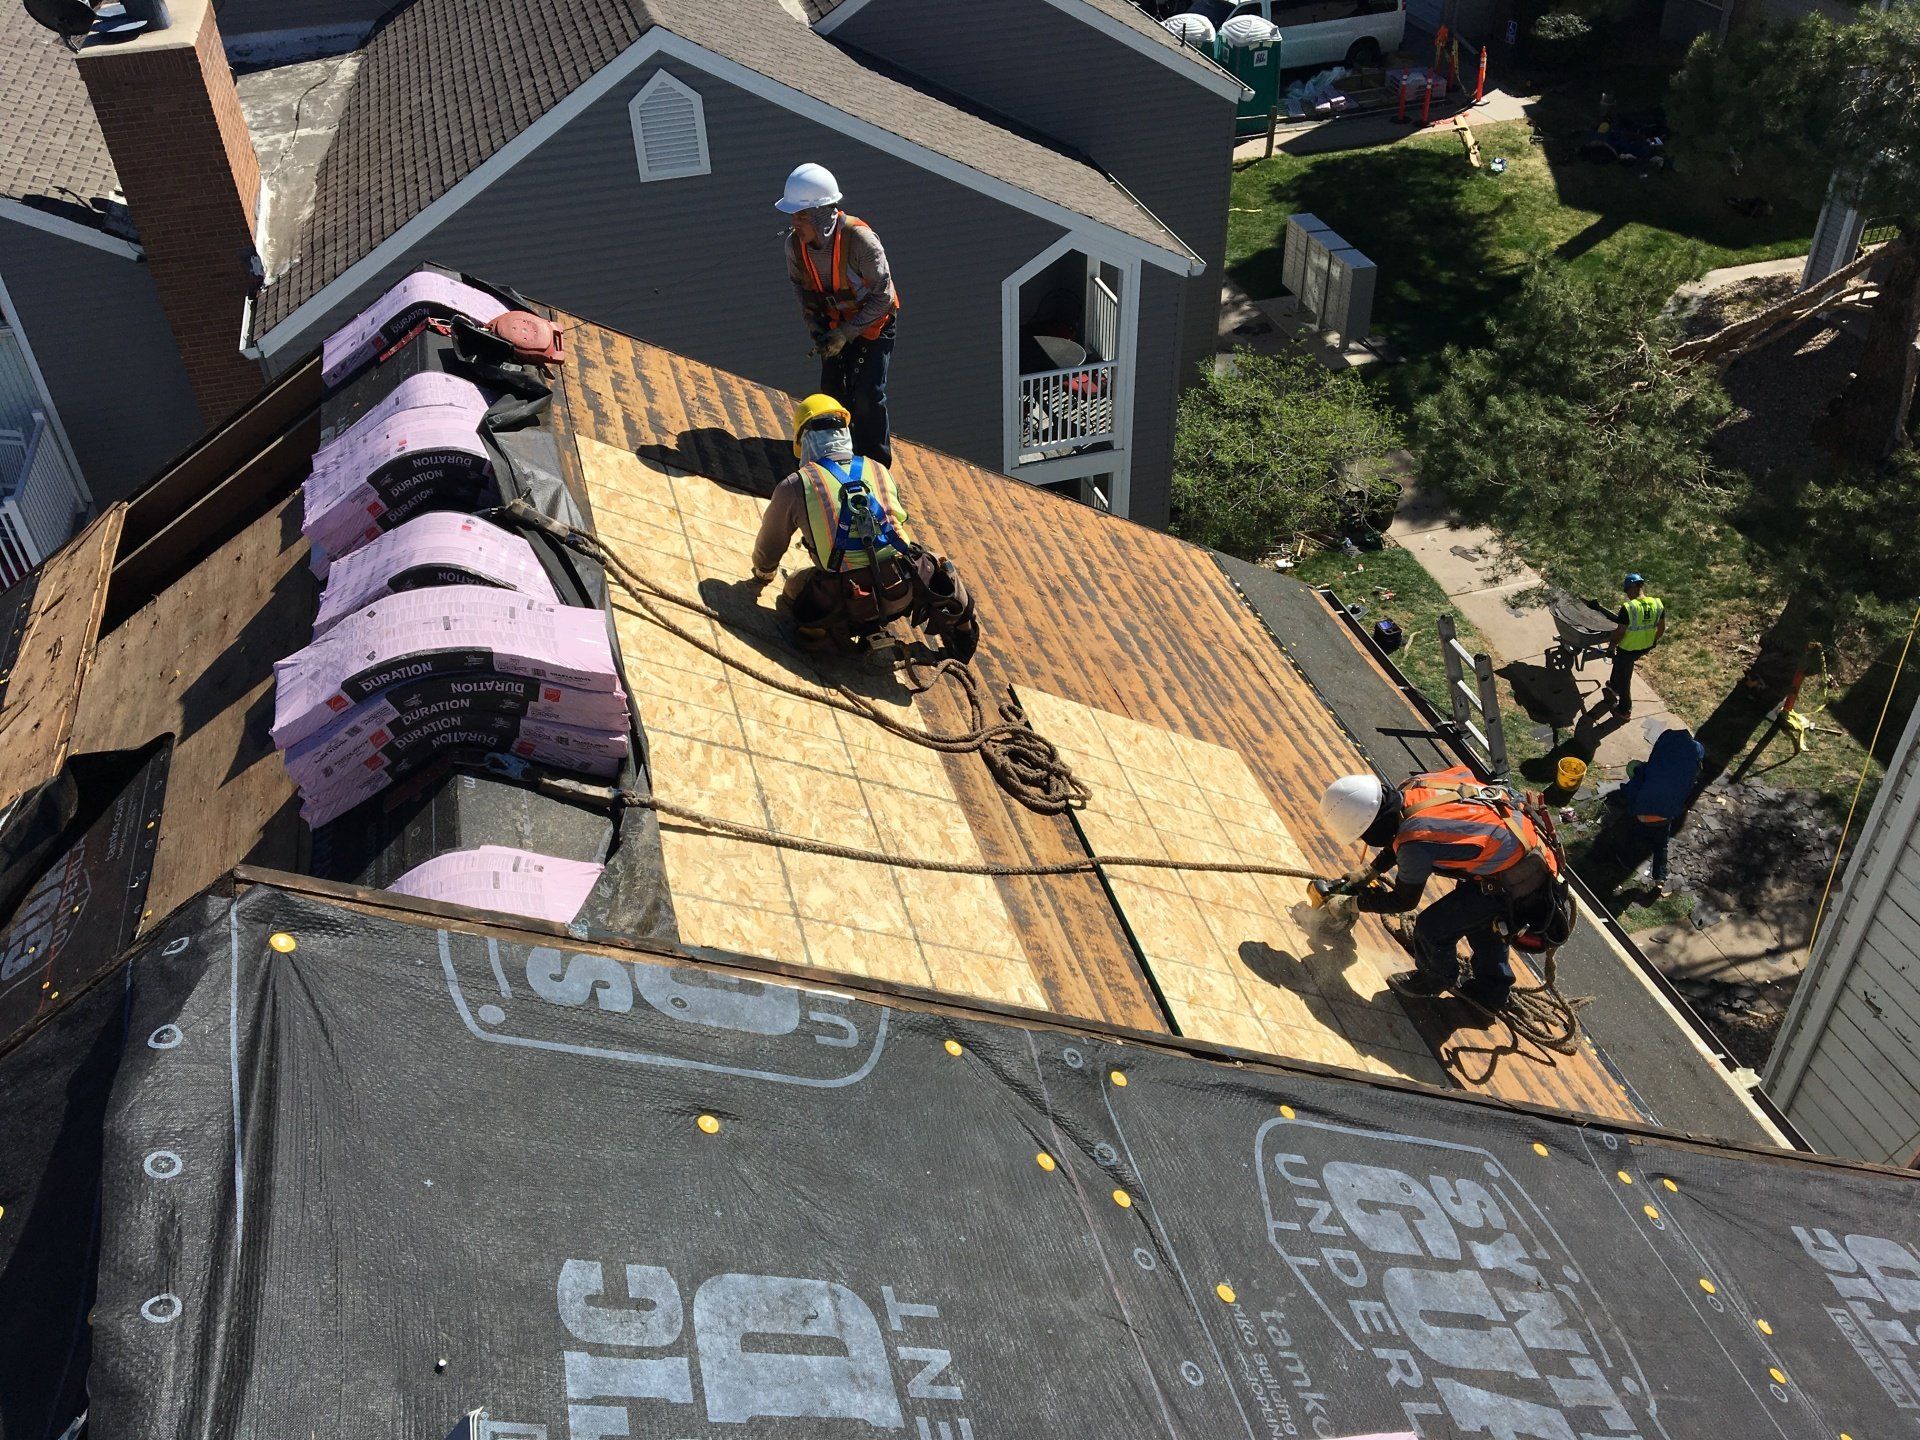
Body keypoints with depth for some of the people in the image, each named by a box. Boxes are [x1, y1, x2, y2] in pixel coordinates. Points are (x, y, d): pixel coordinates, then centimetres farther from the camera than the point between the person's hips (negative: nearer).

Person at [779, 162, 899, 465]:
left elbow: (882, 295, -24)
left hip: (874, 322, -5)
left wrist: (846, 334, -26)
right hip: (834, 322, 5)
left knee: (868, 395, -12)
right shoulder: (794, 243, -16)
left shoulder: (858, 238, -32)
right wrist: (813, 324, -10)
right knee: (832, 391, 4)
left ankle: (875, 464, 4)